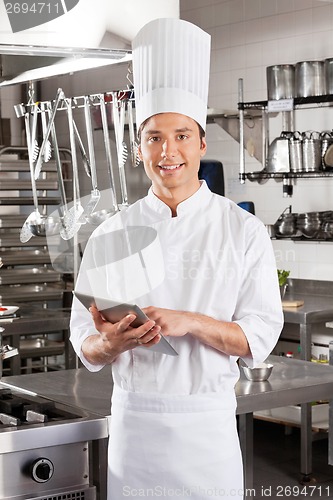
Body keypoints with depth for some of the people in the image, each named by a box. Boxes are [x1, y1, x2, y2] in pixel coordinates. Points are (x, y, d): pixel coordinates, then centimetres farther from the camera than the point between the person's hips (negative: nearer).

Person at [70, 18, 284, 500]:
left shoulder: (243, 230, -3)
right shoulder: (111, 235, 1)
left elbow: (260, 337, -6)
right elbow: (85, 345, 2)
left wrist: (190, 323, -22)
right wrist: (111, 342, -20)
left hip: (208, 423, -1)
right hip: (133, 419, 1)